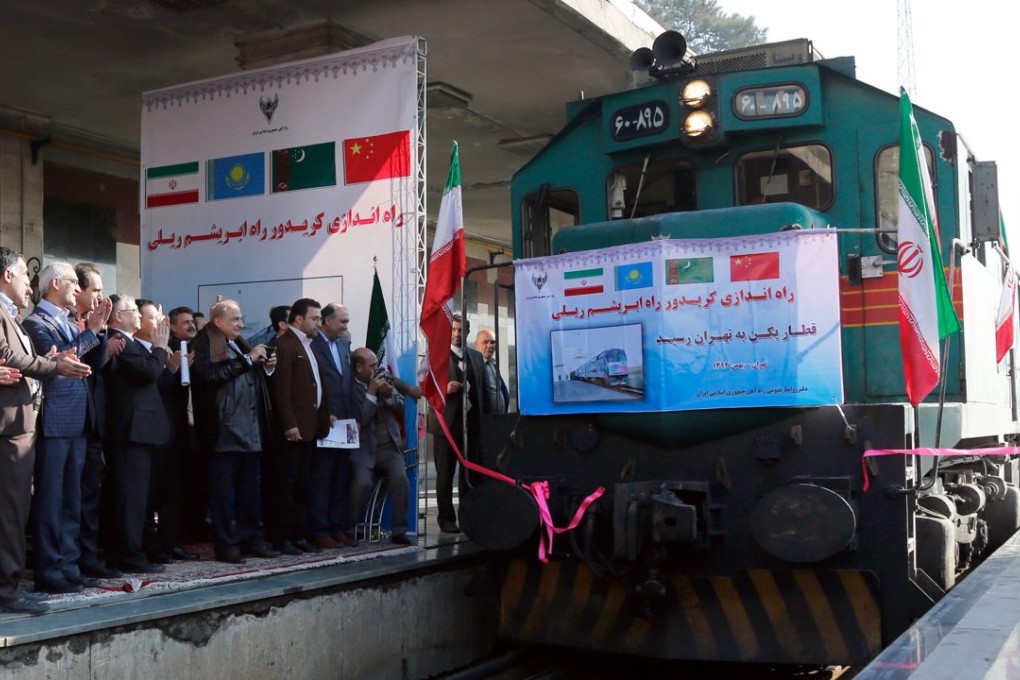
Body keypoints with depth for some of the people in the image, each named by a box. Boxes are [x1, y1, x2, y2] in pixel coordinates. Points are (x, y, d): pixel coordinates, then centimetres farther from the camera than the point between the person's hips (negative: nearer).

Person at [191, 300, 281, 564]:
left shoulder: (239, 344, 19)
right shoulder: (205, 344, -6)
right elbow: (211, 375, -22)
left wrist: (265, 368, 4)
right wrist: (247, 359, -17)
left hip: (249, 430, 8)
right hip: (224, 430, -8)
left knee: (250, 489, 12)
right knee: (223, 490, -2)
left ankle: (252, 540, 19)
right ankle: (225, 544, 4)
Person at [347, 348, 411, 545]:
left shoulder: (383, 379, 10)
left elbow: (401, 408, 12)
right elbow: (361, 420, -16)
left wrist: (389, 394, -7)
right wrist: (371, 393, -15)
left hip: (390, 447, 4)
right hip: (364, 450, -4)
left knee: (401, 479, -20)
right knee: (363, 483, -26)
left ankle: (399, 530, -10)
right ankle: (347, 530, -6)